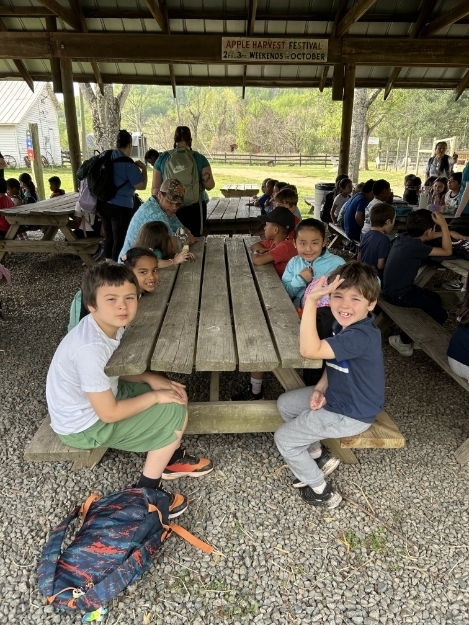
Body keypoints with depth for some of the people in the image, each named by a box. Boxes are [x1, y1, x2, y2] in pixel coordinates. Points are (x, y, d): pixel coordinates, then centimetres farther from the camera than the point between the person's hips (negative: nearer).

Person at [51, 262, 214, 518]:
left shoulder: (110, 324, -8)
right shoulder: (90, 348, -34)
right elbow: (109, 413, -27)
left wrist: (152, 379, -7)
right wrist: (155, 396, -17)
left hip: (98, 398, 8)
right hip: (84, 424, -8)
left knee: (171, 391, 8)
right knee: (175, 413, -11)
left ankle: (172, 458, 27)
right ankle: (145, 493, 5)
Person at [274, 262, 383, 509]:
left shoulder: (361, 336, -34)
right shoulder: (344, 324, -4)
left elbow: (309, 350, -45)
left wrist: (311, 301, -47)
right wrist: (320, 388, -7)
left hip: (351, 414, -9)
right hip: (336, 394, 9)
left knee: (283, 438, 0)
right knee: (284, 403, 17)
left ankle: (322, 492, 18)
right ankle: (318, 455, 27)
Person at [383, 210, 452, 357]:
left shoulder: (404, 237, -1)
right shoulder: (414, 246, -26)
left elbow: (423, 238, 23)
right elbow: (447, 251, -16)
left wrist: (443, 233, 16)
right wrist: (443, 225, -14)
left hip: (396, 287, 10)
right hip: (398, 294, -10)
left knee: (435, 298, 23)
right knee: (441, 314, -8)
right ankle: (402, 340, 5)